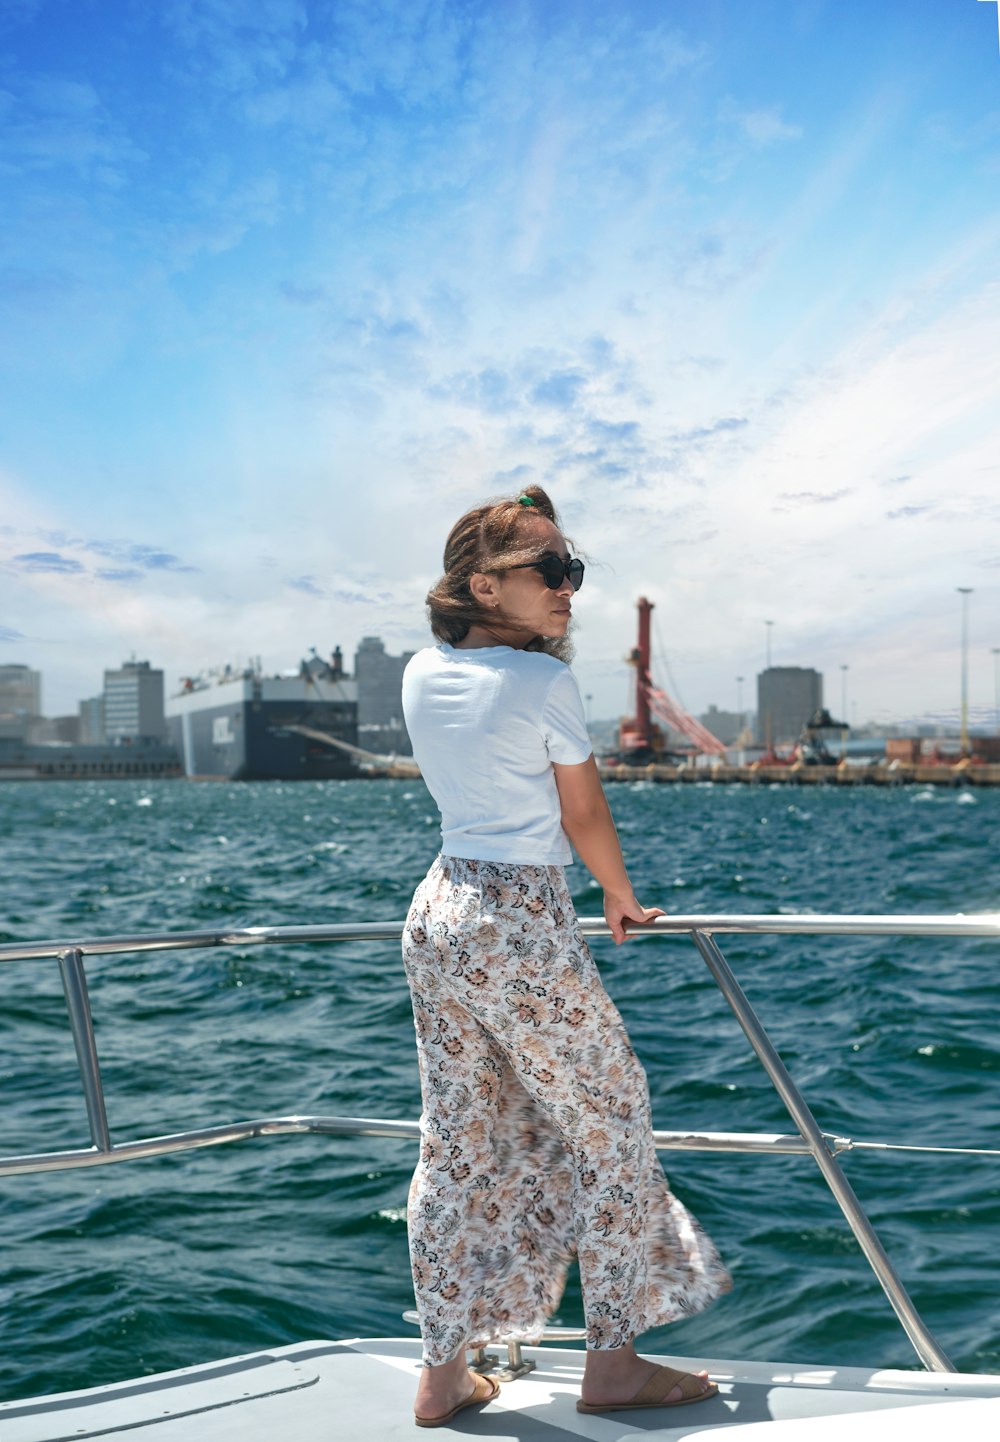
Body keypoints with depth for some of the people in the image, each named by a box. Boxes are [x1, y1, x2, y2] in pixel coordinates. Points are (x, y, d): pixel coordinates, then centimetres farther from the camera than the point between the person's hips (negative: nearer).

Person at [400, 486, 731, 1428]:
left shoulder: (421, 675, 6)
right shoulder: (544, 681, -13)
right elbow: (584, 815, -5)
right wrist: (622, 900, 14)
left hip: (438, 910, 7)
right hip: (523, 924, -7)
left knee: (458, 1143, 14)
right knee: (607, 1121, 9)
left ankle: (444, 1376, 22)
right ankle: (613, 1362, 18)